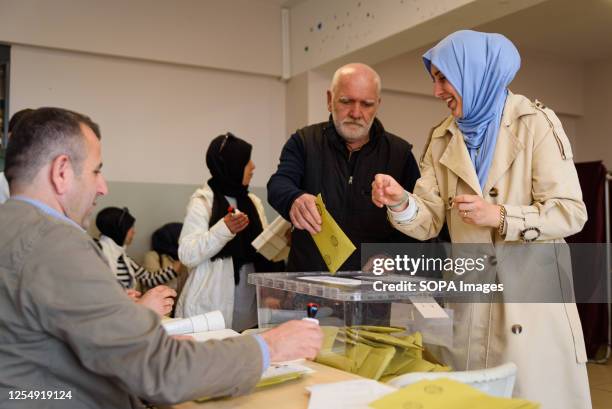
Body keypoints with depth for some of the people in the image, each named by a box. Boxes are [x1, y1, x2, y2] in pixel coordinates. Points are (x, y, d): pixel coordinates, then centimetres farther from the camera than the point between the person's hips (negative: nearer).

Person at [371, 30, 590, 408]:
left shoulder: (534, 123, -5)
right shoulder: (442, 140, 9)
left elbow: (570, 212, -10)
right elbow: (431, 222, 2)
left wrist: (501, 217, -22)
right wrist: (401, 202, -18)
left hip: (531, 296, -4)